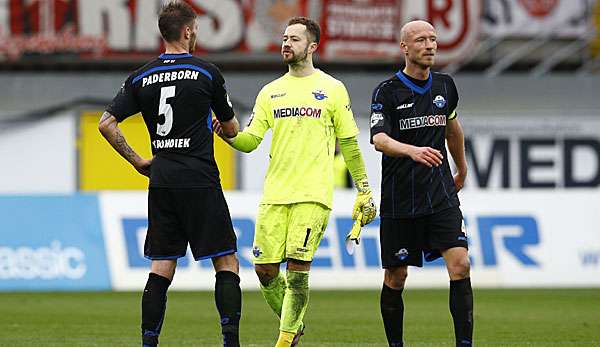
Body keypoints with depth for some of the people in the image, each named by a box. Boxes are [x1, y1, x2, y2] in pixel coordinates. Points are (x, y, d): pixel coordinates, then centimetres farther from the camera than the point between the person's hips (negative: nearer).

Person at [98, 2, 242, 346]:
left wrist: (136, 161, 11)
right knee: (226, 262, 1)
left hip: (161, 177, 4)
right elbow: (231, 129, 6)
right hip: (200, 180, -4)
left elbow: (107, 123, 2)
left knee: (161, 267, 8)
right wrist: (225, 126, 30)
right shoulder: (207, 72, -4)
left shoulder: (141, 78, 6)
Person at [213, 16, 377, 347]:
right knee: (265, 269, 0)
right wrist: (228, 134, -12)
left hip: (313, 195, -4)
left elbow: (349, 145, 8)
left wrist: (364, 191, 7)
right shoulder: (270, 92, 14)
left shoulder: (332, 89, 5)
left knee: (297, 268, -13)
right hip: (274, 194, 4)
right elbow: (251, 140, 9)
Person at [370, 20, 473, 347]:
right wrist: (412, 151, -40)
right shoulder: (387, 91, -6)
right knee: (396, 277, 4)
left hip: (441, 196, 3)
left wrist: (462, 169, 40)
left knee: (459, 265, -12)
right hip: (399, 201, -3)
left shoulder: (445, 86, 9)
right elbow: (379, 139, -21)